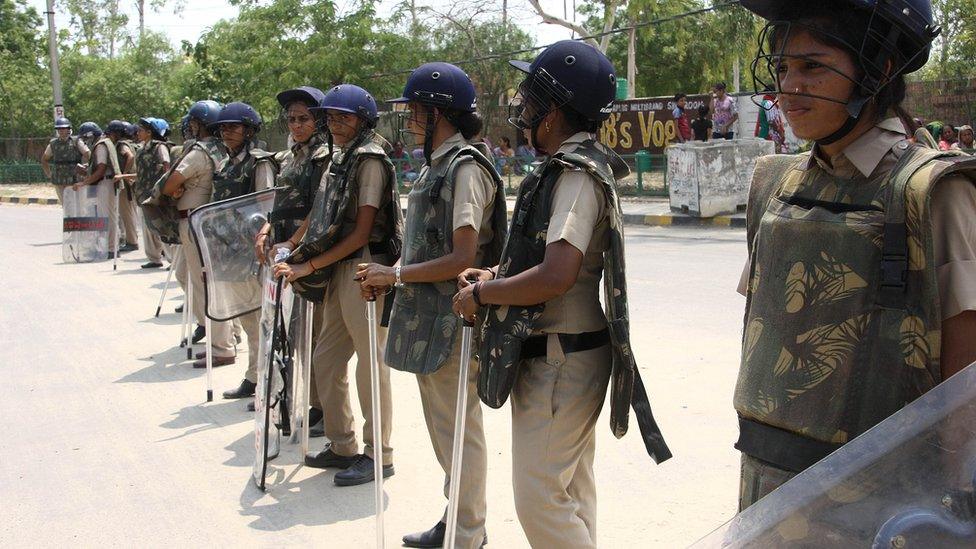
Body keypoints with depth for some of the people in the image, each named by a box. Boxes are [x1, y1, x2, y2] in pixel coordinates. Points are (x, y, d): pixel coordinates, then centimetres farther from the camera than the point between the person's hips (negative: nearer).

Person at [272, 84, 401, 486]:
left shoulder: (369, 160, -11)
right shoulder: (341, 159, 15)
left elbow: (361, 233, -16)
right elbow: (321, 215, 16)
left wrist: (310, 266, -16)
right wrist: (292, 245, 2)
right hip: (339, 271, 9)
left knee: (370, 361, -2)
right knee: (326, 359, 13)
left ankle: (379, 455, 10)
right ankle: (342, 446, 26)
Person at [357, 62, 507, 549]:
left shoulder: (465, 168, -16)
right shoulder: (435, 164, 13)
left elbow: (463, 258, -22)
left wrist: (397, 275, -15)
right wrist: (389, 276, 5)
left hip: (452, 321, -10)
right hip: (426, 317, 10)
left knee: (458, 427, 2)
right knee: (442, 424, 19)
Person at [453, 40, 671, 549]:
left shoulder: (576, 176, -19)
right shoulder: (573, 168, 11)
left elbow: (555, 277, -30)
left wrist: (481, 294, -16)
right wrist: (494, 274, 8)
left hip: (559, 361, -10)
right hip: (566, 356, 10)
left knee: (540, 498, -5)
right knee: (573, 493, 20)